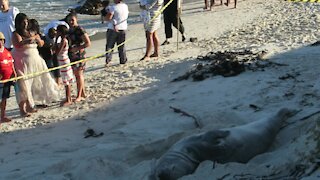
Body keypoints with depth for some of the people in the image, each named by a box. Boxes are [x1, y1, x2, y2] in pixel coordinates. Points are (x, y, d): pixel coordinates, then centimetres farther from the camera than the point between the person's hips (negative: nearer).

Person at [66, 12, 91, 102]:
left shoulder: (80, 30, -15)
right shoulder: (70, 30, 10)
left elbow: (88, 43, -18)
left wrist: (77, 48, -21)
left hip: (79, 54, -8)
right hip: (72, 55, 8)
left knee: (79, 74, -2)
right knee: (76, 74, 13)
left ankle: (79, 96, 6)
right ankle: (83, 94, 23)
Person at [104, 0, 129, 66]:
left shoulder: (113, 7, -15)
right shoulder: (125, 6, 3)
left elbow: (108, 18, -21)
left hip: (113, 29, -5)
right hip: (123, 28, 5)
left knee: (109, 45, 3)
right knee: (121, 46, 14)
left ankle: (108, 61, -5)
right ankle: (123, 61, 19)